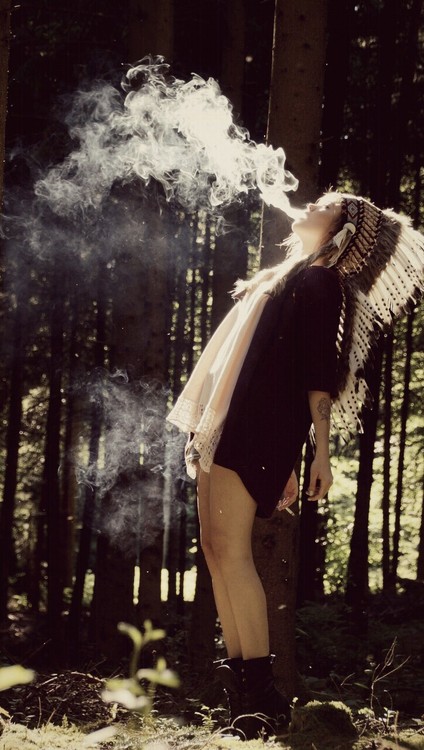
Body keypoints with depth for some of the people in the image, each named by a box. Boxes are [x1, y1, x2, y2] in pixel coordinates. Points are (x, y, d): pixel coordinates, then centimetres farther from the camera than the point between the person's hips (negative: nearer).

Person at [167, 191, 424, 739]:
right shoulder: (285, 277, 24)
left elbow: (319, 372, -10)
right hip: (227, 423, 9)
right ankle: (239, 683, 5)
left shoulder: (319, 281, -2)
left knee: (231, 551, -16)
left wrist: (321, 450, -16)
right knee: (216, 550, 5)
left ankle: (261, 696, -16)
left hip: (256, 423, -9)